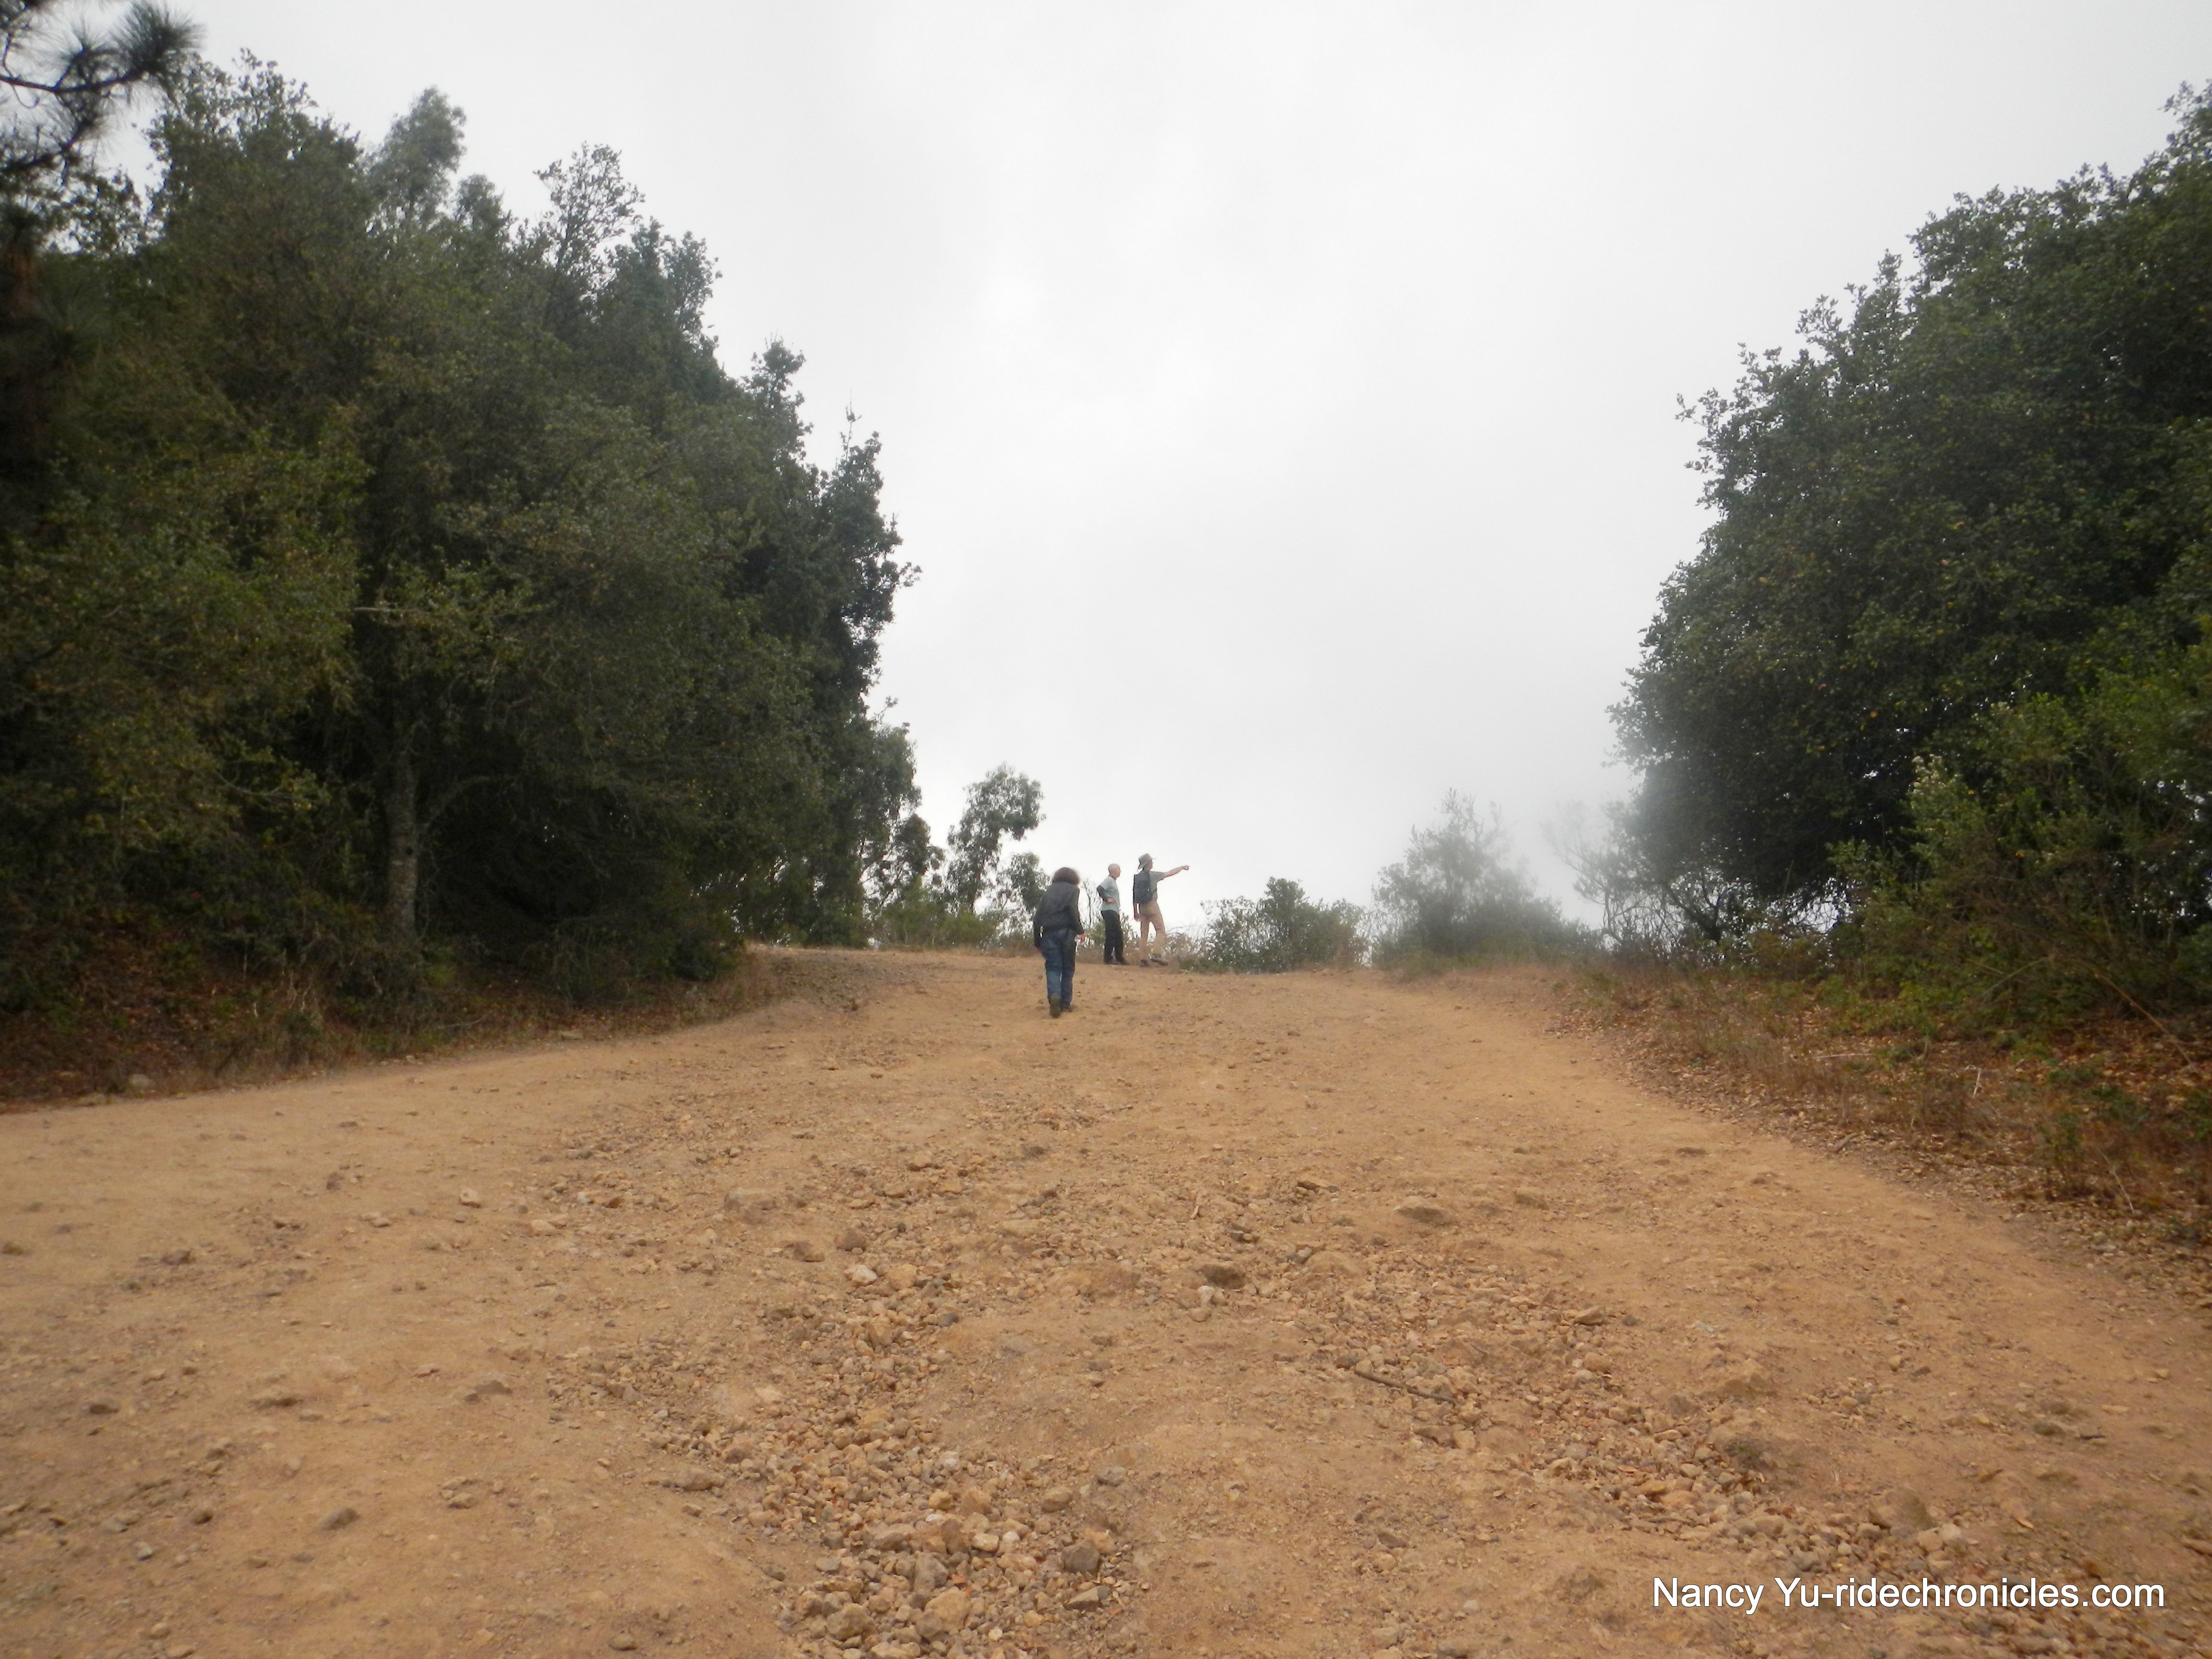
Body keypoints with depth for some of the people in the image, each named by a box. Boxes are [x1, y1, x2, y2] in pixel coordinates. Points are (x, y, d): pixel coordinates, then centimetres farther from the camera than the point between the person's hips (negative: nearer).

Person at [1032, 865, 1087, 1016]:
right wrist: (1080, 930, -9)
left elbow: (1038, 916, 17)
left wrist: (1038, 941, 20)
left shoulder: (1049, 891, 23)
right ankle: (1065, 1003, 9)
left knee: (1053, 968, -1)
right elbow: (1073, 908, -9)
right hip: (1066, 931, -2)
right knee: (1068, 968, 10)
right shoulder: (1073, 889, 12)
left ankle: (1054, 996, -26)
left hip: (1049, 933, 2)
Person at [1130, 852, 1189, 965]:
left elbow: (1134, 895, 10)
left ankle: (1143, 959, 1)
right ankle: (1155, 954, -18)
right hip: (1152, 905, -6)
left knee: (1144, 933, 7)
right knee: (1161, 931, -3)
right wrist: (1182, 867, 16)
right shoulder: (1153, 875, -8)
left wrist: (1136, 912, 17)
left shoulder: (1137, 878, 8)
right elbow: (1171, 873, 0)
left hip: (1142, 907, 6)